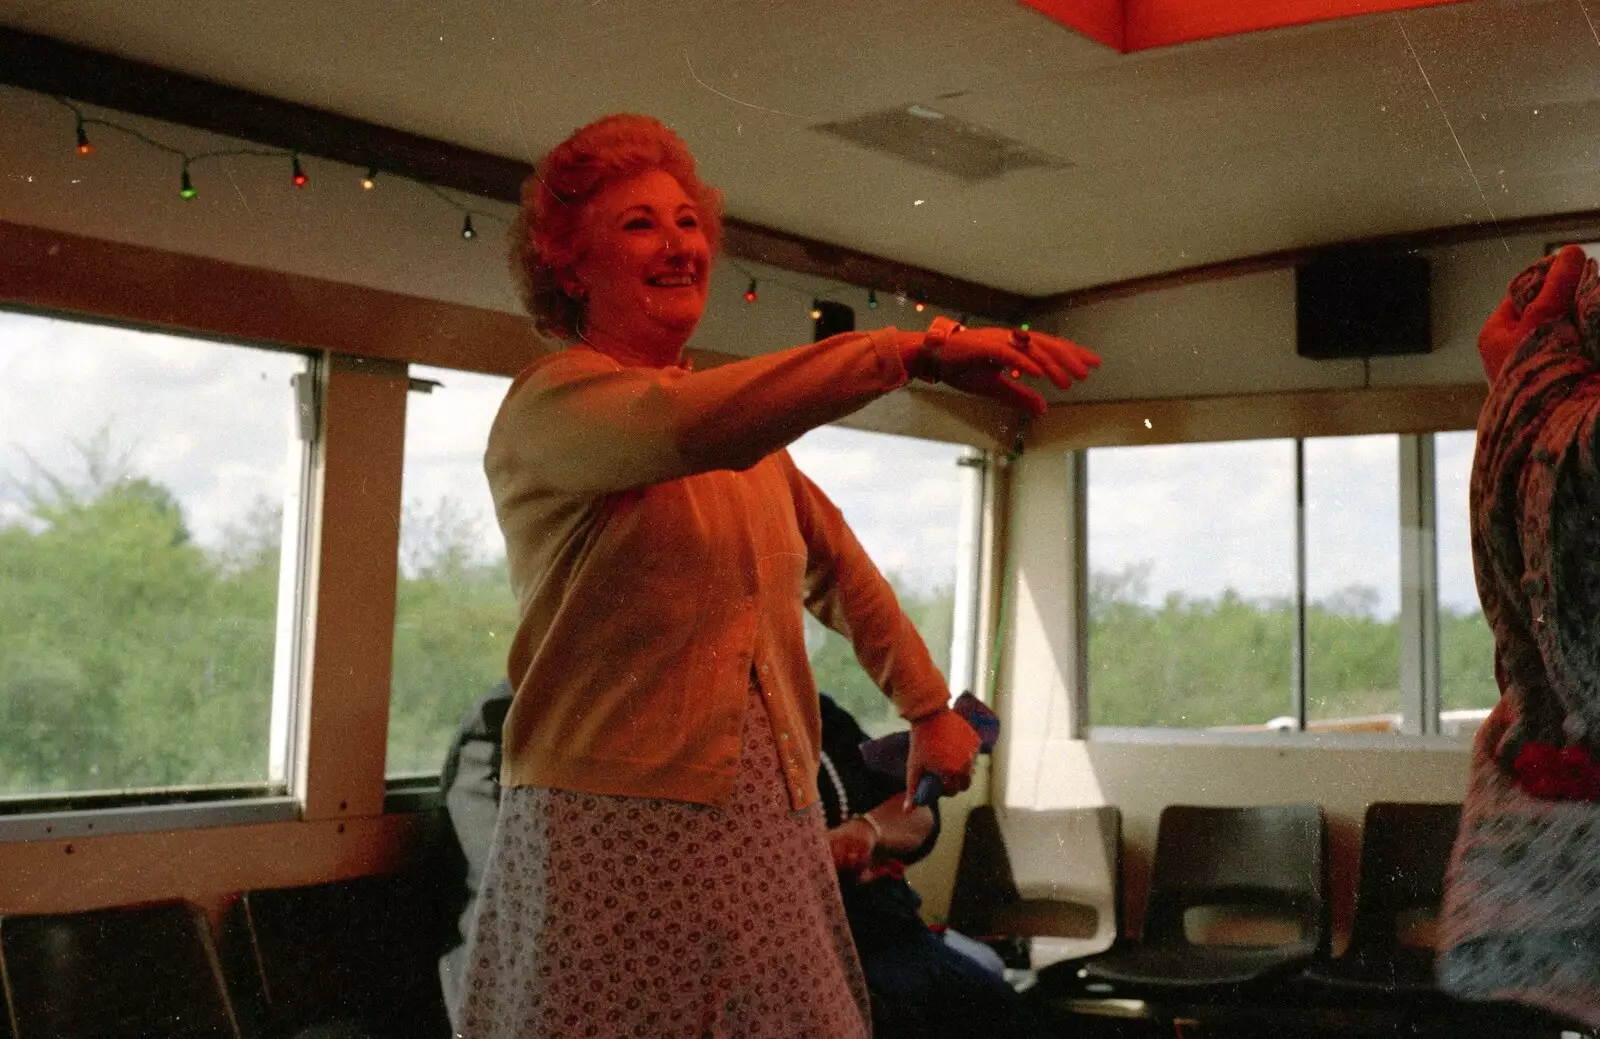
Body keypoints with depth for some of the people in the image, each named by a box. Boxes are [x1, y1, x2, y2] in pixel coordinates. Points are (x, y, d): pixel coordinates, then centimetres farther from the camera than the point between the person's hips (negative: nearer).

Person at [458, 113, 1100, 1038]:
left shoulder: (746, 417, 17)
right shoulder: (551, 403, -5)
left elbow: (838, 568, 28)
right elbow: (688, 426, -27)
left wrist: (929, 707, 27)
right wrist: (913, 352, -30)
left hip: (769, 830, 6)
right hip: (617, 826, -6)